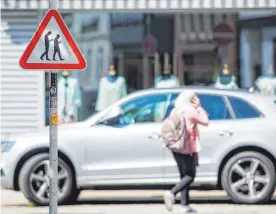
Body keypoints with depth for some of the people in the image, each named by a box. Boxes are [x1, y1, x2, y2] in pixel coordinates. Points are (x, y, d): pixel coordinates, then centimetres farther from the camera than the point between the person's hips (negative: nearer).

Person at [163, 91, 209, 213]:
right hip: (188, 148, -7)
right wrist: (199, 107, 4)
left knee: (184, 176, 11)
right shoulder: (190, 111, -11)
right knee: (190, 176, -2)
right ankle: (171, 193, -22)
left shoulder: (175, 111, 9)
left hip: (176, 148, 7)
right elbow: (205, 121, -4)